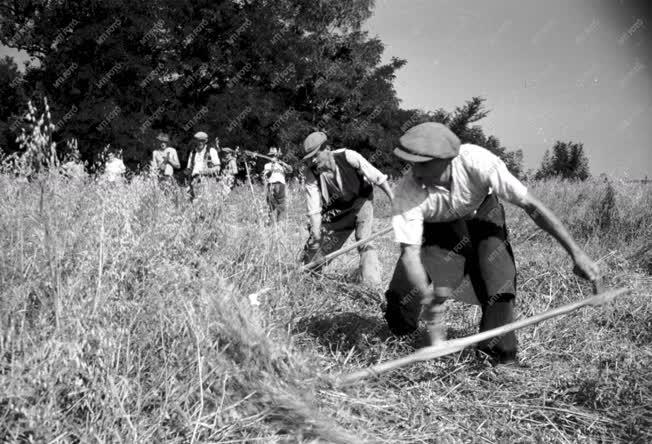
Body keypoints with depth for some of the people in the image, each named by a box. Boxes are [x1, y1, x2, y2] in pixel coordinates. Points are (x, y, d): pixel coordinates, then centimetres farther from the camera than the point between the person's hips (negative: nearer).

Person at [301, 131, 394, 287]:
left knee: (364, 242, -20)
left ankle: (372, 285, -14)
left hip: (360, 200, -3)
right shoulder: (310, 172, -21)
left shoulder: (348, 157, -30)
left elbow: (378, 178, -22)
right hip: (335, 208, 3)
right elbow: (314, 208, -22)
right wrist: (316, 232, -31)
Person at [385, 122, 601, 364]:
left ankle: (501, 355, -2)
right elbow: (410, 252, -36)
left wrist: (576, 252, -34)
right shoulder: (407, 192, -36)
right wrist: (428, 298, -52)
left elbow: (530, 204, -33)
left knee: (500, 280, -21)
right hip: (435, 227, 0)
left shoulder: (476, 162, -38)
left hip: (480, 211, 0)